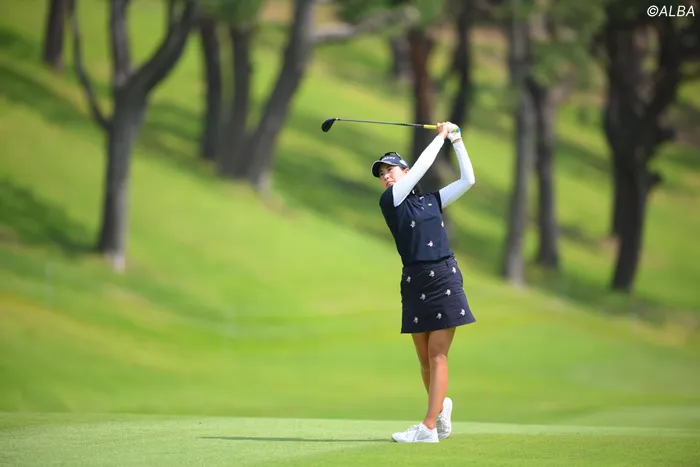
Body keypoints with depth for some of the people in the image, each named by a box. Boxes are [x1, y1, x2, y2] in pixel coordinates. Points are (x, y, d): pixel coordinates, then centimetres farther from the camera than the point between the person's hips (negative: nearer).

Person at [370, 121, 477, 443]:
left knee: (437, 354, -7)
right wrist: (440, 136, 7)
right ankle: (440, 407, 28)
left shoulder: (432, 200, 12)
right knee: (425, 358, 3)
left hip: (444, 278, 0)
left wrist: (457, 140, 14)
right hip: (414, 282, 0)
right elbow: (422, 167, -1)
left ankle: (428, 427, -11)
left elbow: (468, 180, 14)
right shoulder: (389, 201, 4)